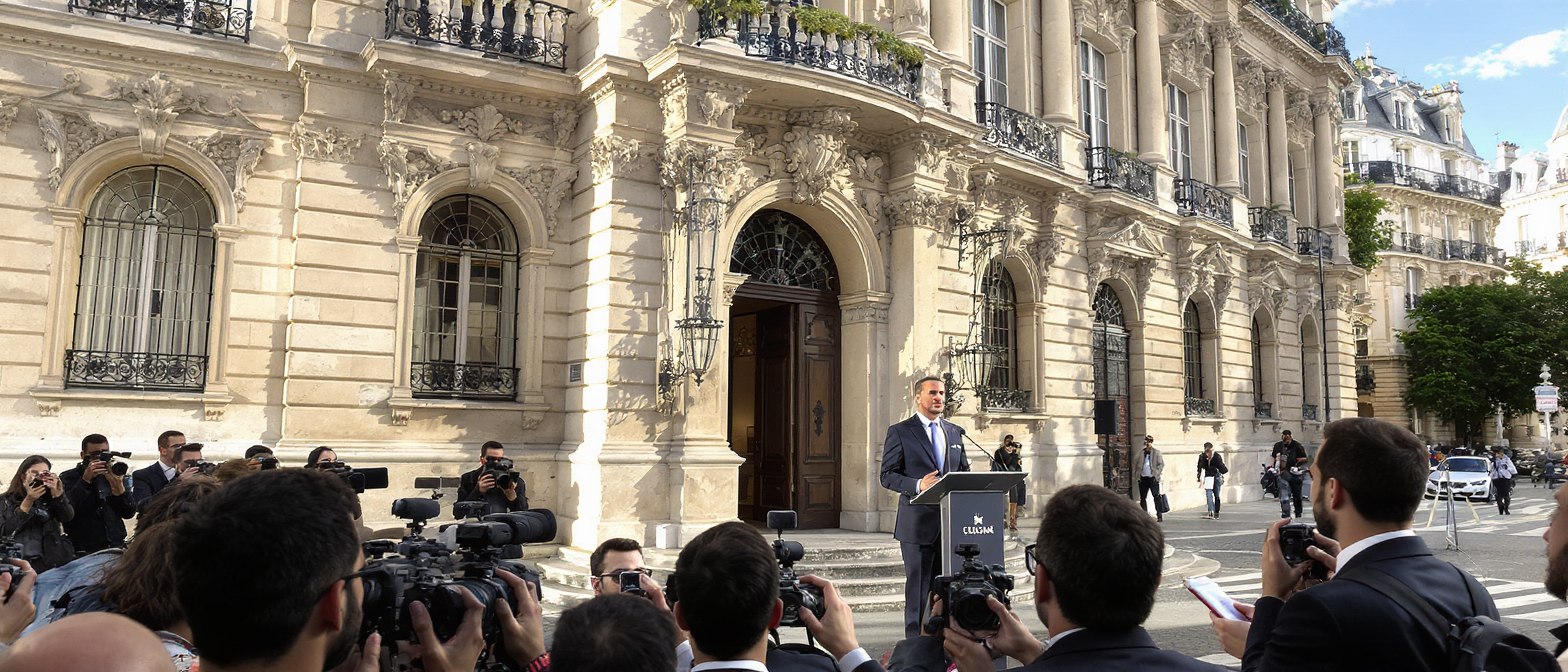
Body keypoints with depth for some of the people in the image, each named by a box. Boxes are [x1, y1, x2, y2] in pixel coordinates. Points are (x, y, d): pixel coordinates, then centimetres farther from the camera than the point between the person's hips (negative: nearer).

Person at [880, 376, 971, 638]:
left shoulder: (955, 432, 15)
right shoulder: (899, 432, -1)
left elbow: (964, 471, 21)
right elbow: (887, 476, -4)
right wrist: (917, 486, -20)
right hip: (918, 522, -5)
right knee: (918, 587, 0)